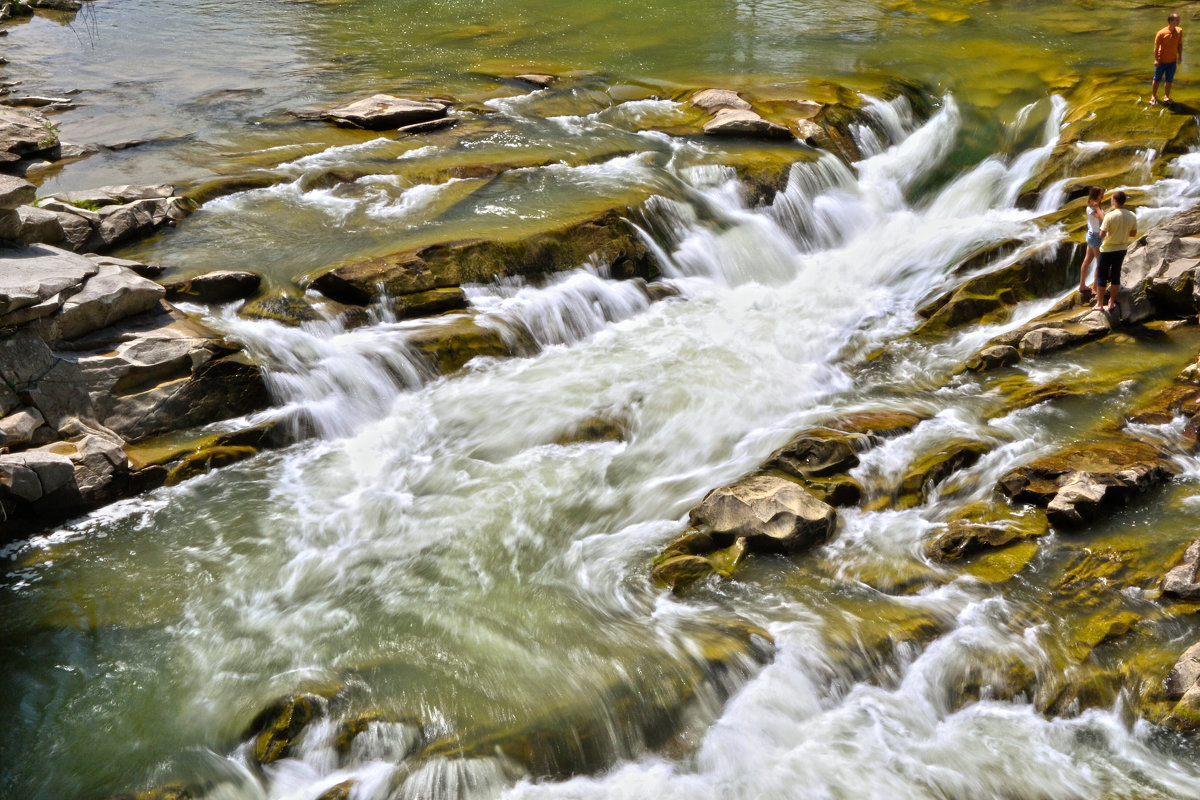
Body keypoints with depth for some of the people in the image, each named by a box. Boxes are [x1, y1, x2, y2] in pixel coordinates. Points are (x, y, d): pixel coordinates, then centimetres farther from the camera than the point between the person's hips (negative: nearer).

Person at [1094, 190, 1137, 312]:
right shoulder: (1132, 216, -6)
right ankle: (1111, 302, 23)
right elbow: (1134, 234, 4)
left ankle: (1099, 304, 11)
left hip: (1107, 249, -5)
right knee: (1115, 275, 16)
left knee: (1101, 276, 8)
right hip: (1122, 249, 5)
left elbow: (1102, 234, -22)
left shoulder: (1110, 216, -22)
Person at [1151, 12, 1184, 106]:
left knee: (1169, 80, 10)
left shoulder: (1179, 31, -3)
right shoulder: (1161, 33, -17)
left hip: (1173, 61, 3)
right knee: (1157, 79, 10)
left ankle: (1166, 97, 26)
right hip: (1161, 61, -3)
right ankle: (1153, 96, 25)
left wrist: (1180, 56, 4)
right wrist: (1156, 59, -16)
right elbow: (1156, 47, -13)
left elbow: (1180, 44, 8)